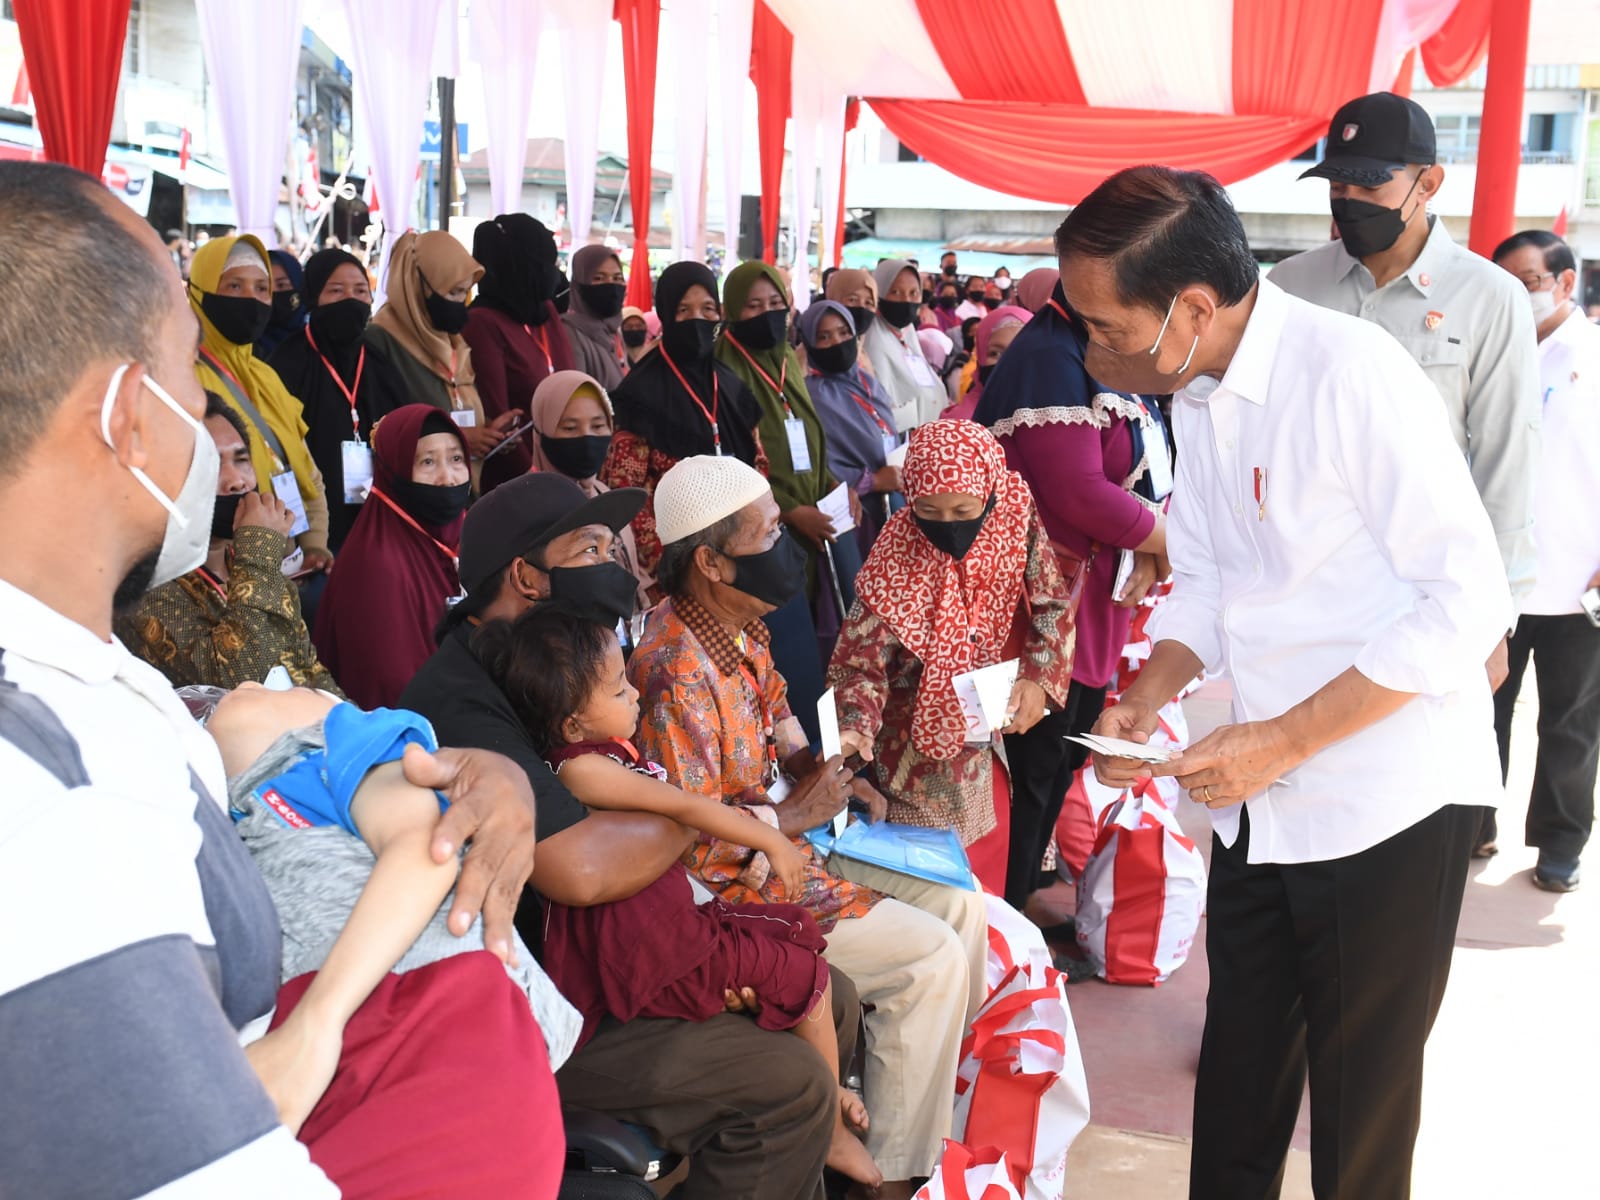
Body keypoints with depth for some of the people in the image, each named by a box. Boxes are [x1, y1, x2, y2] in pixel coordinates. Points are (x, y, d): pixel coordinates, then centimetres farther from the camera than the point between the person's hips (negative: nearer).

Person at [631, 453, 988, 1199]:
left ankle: (938, 1107, 24)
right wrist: (797, 814, -17)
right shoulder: (678, 672, -29)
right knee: (931, 958, -12)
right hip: (732, 887, -10)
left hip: (783, 847, 10)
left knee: (961, 907, 8)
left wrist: (825, 773, 0)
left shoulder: (740, 626, 1)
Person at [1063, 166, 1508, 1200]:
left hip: (1386, 804, -7)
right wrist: (1144, 702, -4)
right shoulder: (1194, 392, 5)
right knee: (1237, 1087, 16)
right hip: (1259, 803, 7)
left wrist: (1283, 740, -20)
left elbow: (1469, 604, -20)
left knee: (1361, 1110, 10)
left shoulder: (1354, 374, -20)